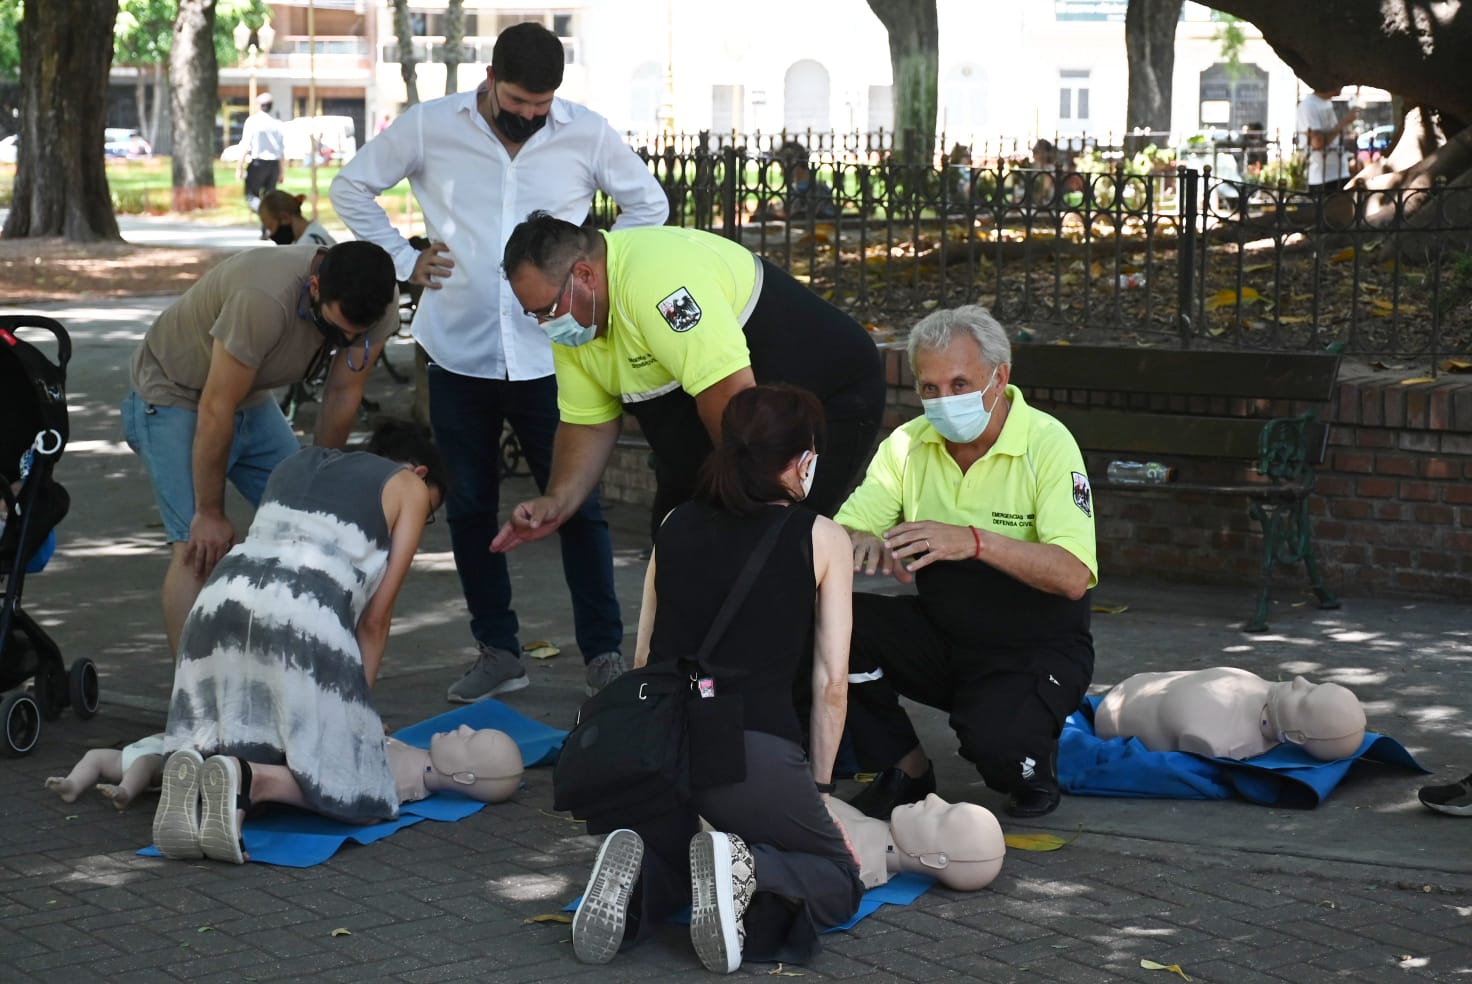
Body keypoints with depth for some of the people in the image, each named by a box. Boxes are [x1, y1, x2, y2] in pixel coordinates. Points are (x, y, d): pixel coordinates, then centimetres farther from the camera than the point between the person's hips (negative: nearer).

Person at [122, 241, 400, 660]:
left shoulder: (378, 306, -19)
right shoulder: (265, 299, -39)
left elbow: (343, 395, -6)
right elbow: (215, 411, -30)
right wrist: (209, 512, -20)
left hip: (253, 399, 7)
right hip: (174, 399, -7)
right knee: (199, 547, -19)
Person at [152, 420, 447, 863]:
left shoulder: (298, 462, 34)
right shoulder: (409, 486, 19)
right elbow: (374, 618, 11)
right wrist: (355, 704, 16)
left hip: (223, 593, 5)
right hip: (305, 614, -5)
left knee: (227, 749, 24)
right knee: (357, 794, 3)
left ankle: (191, 767, -9)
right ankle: (247, 779, -22)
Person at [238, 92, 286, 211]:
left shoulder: (252, 121, -7)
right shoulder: (277, 124, 6)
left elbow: (245, 147, -10)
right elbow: (282, 152, 6)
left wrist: (239, 167, -6)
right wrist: (282, 172, 14)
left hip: (258, 162, -5)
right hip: (274, 164, 5)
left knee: (251, 194, 3)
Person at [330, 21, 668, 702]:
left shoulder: (587, 135, -1)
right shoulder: (429, 127, -2)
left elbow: (649, 204, 13)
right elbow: (352, 187, 10)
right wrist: (403, 261, 2)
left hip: (549, 357, -1)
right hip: (459, 355, 1)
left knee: (578, 504, -1)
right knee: (470, 506, 8)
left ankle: (604, 653, 7)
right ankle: (497, 651, 20)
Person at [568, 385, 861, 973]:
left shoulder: (675, 526, 18)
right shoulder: (821, 539, 8)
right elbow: (831, 682, 6)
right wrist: (819, 783, 16)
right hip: (751, 744, -4)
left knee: (668, 860, 33)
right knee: (838, 880, 19)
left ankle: (635, 882, -3)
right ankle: (750, 874, -13)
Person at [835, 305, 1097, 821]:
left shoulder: (1047, 443, -16)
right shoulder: (908, 445, -2)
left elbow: (1073, 576, -26)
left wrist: (974, 542, -41)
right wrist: (862, 543, -30)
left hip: (1036, 646, -5)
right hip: (940, 638, 5)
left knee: (995, 740, -34)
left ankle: (1032, 768, 6)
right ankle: (904, 770, -1)